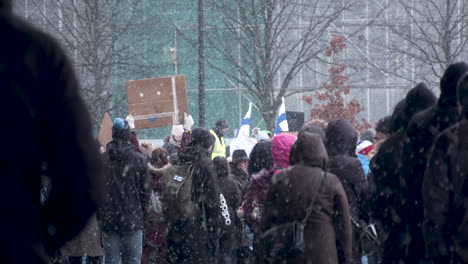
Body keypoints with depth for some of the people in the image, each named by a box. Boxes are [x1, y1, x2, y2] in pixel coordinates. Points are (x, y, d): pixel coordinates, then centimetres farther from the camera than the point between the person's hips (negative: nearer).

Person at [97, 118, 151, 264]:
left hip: (108, 219, 1)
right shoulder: (139, 160, -4)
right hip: (133, 219, -1)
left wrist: (100, 216, 11)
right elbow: (145, 190, 0)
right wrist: (144, 216, 9)